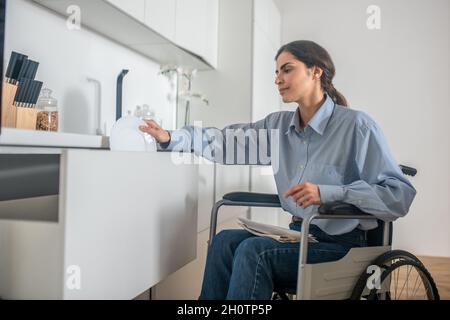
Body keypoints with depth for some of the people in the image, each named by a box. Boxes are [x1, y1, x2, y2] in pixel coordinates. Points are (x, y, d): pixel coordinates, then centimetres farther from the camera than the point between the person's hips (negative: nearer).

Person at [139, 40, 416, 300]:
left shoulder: (356, 125, -12)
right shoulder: (279, 125, 8)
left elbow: (401, 195, -17)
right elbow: (229, 140, 6)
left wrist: (328, 193, -27)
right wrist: (171, 138, -7)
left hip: (341, 244, -6)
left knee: (253, 250, -23)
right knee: (226, 241, -13)